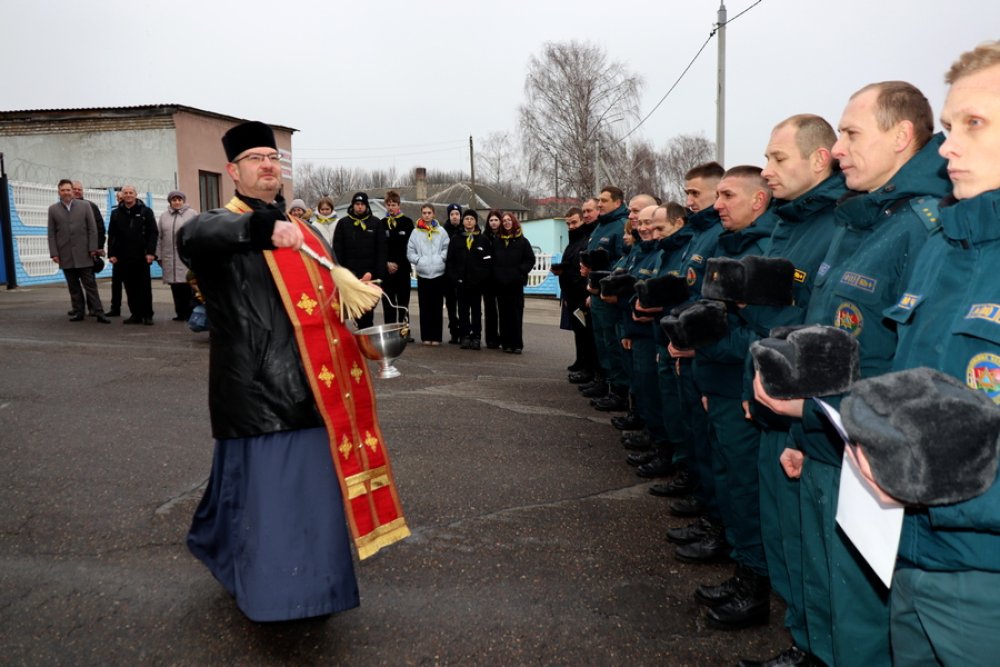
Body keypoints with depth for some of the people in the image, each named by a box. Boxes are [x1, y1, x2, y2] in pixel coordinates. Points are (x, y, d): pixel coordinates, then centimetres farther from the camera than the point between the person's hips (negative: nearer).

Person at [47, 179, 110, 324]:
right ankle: (78, 312, 14)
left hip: (83, 254, -2)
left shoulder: (84, 206, 4)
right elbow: (51, 234, 6)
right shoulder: (53, 209, 8)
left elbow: (92, 229, 3)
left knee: (90, 284, -2)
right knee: (73, 286, 7)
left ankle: (99, 313, -3)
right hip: (65, 256, 2)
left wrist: (93, 248, -4)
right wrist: (54, 253, -1)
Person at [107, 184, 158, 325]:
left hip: (141, 257, -3)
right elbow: (111, 236, 10)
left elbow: (153, 233, -3)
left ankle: (147, 315, 6)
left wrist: (150, 252, -11)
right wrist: (112, 254, 2)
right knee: (130, 288, 5)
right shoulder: (116, 213, 11)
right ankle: (136, 314, 10)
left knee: (145, 287, 1)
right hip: (124, 258, 3)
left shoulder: (146, 211, 3)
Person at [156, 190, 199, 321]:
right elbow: (160, 238, 14)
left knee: (190, 286, -7)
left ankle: (191, 313, -1)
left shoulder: (192, 214, 3)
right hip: (170, 259, 4)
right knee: (176, 288, 5)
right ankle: (181, 313, 12)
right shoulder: (164, 216, 15)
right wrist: (159, 255, 9)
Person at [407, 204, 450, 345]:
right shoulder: (416, 232, 6)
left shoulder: (441, 231, 6)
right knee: (424, 307, 3)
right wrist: (419, 260, -9)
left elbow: (447, 248, 2)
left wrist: (441, 258, -13)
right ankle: (426, 336, 10)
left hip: (438, 273, 0)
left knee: (437, 307, 3)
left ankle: (436, 336, 8)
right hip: (422, 274, 0)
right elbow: (410, 252, 5)